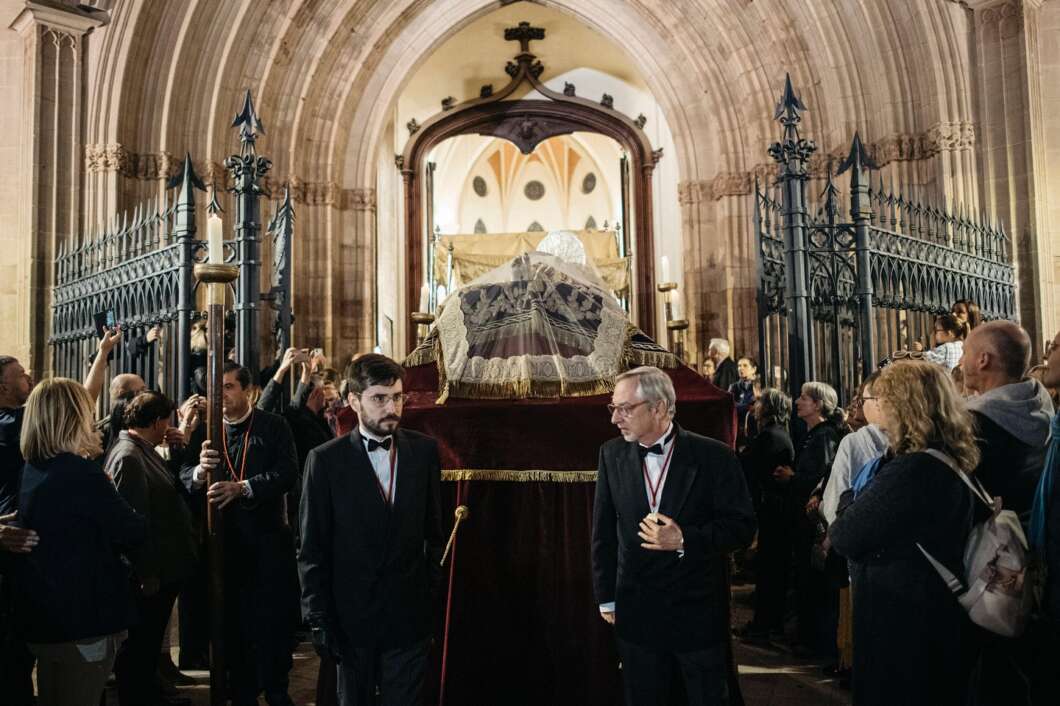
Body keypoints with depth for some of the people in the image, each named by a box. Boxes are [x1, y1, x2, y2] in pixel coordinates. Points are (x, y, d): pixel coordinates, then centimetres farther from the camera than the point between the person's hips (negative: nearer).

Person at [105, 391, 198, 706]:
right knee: (138, 644, 7)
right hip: (148, 575, -10)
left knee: (150, 641, 23)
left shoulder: (145, 451, 9)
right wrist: (146, 574, -22)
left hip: (162, 569, 10)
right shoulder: (128, 457, -22)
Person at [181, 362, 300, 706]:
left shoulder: (274, 426, -2)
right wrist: (200, 471, -24)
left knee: (274, 617, 6)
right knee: (232, 618, 11)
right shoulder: (204, 430, 6)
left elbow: (287, 472, -13)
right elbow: (184, 476, -2)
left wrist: (241, 488, -24)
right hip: (223, 537, 2)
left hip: (267, 537, -2)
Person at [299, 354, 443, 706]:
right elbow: (312, 550, -3)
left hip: (410, 614, 1)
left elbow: (435, 530, 6)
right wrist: (319, 621, -4)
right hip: (352, 616, -1)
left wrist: (433, 594, 3)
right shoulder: (326, 460, -6)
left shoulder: (425, 450, 1)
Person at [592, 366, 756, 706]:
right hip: (637, 612, 3)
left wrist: (685, 540, -23)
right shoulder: (612, 454, 0)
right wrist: (607, 598, 8)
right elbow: (604, 531, 6)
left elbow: (742, 526, -9)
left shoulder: (713, 455, -11)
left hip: (699, 613, -2)